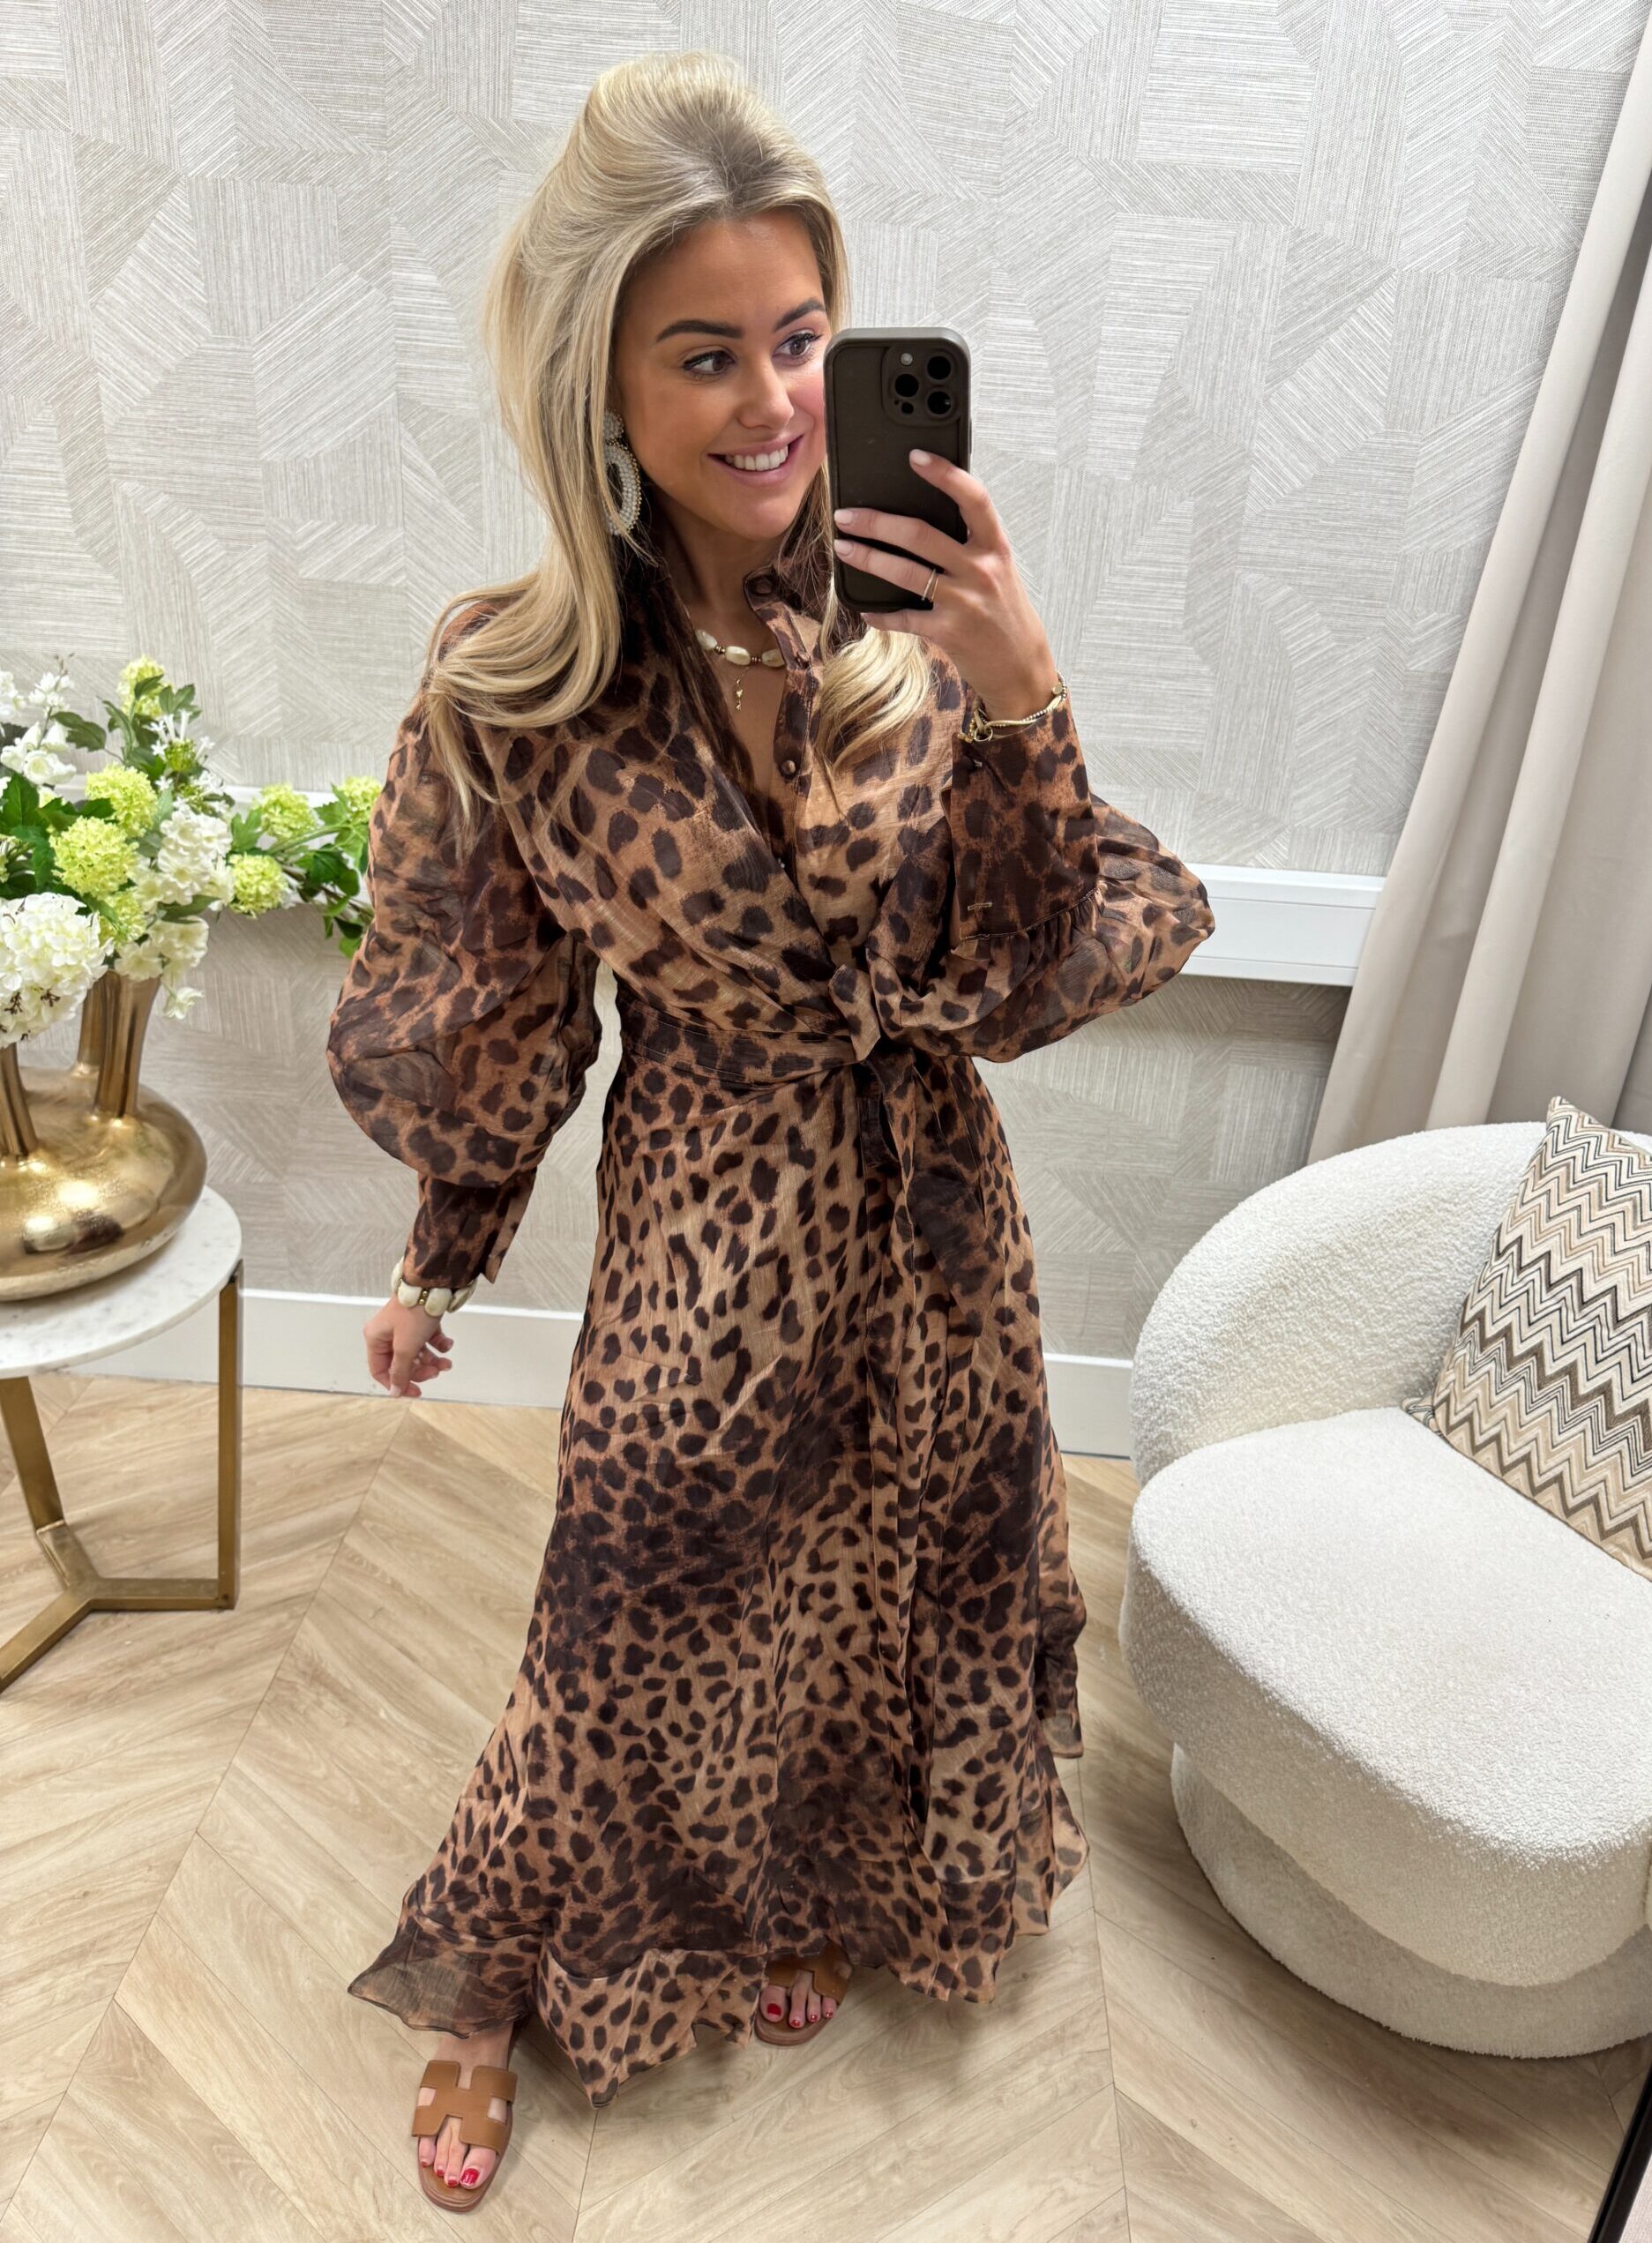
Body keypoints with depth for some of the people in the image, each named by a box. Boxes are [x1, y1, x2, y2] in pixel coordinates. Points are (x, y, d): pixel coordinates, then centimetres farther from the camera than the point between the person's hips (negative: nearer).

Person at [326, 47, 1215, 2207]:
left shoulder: (917, 626, -12)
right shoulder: (516, 689, -16)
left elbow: (1019, 978, -12)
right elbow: (471, 1033, -4)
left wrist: (1026, 712, -26)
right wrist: (438, 1273, 7)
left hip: (929, 1215, 3)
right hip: (710, 1235, -2)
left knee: (919, 1576, 23)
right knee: (664, 1622, 16)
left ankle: (856, 1883, 58)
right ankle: (501, 1980, 49)